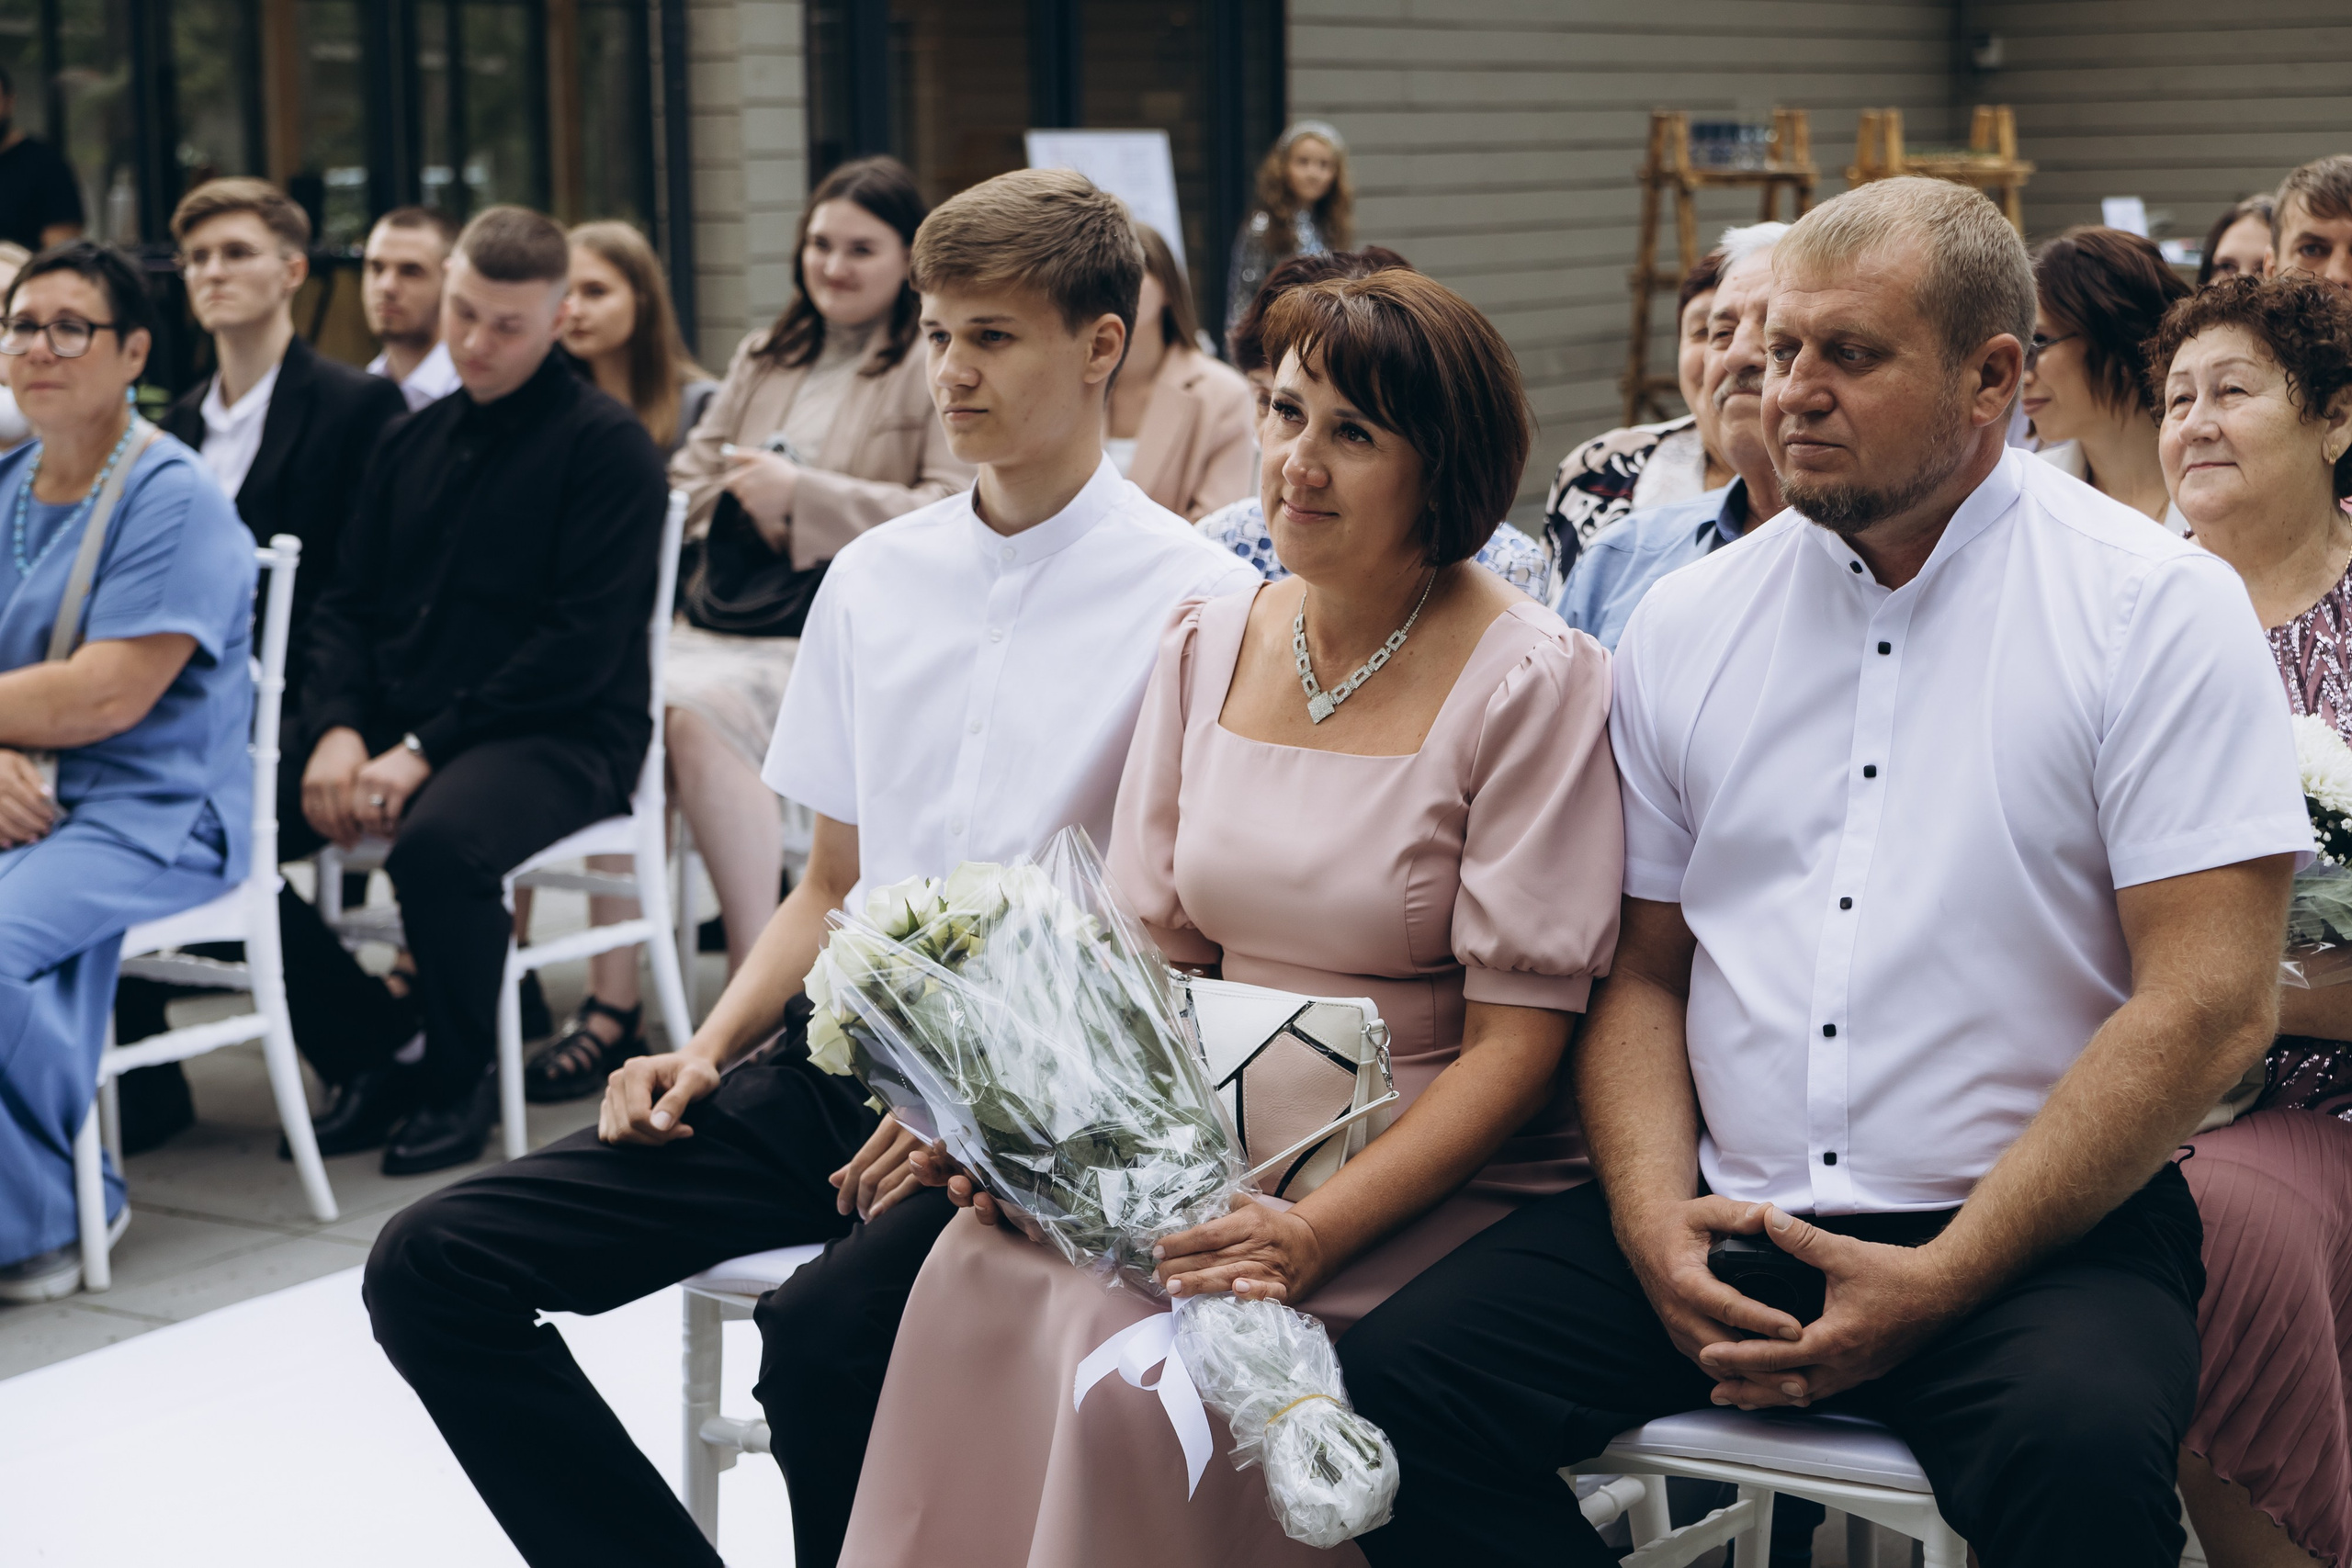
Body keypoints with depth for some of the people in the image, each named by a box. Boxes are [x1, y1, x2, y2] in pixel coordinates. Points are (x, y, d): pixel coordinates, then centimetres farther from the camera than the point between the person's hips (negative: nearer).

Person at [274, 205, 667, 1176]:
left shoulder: (605, 445, -5)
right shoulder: (413, 441, 17)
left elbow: (584, 641, -13)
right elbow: (347, 604, 16)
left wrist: (425, 751, -17)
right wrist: (338, 729, -6)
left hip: (563, 734, -7)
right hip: (397, 725, 7)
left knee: (439, 842, -37)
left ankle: (459, 1082, -9)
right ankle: (368, 1054, 3)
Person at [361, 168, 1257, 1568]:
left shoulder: (1195, 600, -4)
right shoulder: (871, 580, 15)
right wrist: (710, 1051, 5)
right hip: (840, 1050, 6)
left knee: (824, 1343, -35)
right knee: (433, 1271, -8)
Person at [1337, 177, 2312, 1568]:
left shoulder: (2157, 609, -3)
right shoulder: (1688, 624, 11)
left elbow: (2210, 1006, -10)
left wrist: (1934, 1282, -14)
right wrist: (1656, 1219, -5)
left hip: (2037, 1233, -4)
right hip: (1725, 1210, 4)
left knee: (2081, 1455, -36)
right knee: (1397, 1390, -17)